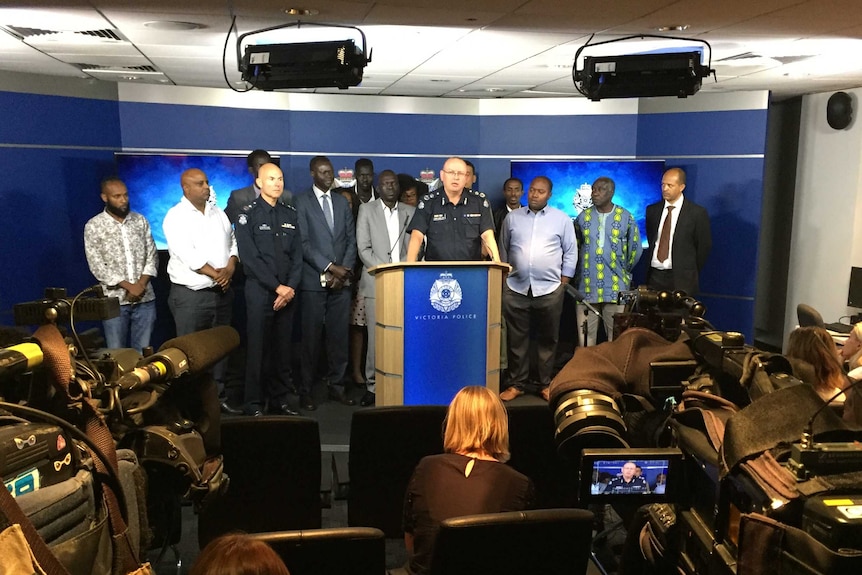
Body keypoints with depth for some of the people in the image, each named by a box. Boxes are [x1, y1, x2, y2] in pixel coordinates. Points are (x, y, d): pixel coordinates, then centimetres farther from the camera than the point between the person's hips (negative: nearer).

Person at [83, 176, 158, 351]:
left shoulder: (140, 221, 7)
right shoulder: (93, 226, -3)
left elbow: (152, 256, 5)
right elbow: (97, 266, -8)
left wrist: (141, 285, -11)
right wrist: (129, 287, -14)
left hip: (145, 298, 3)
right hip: (114, 301, -2)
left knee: (143, 352, 8)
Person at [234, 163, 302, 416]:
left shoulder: (290, 214, 12)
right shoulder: (248, 214, -2)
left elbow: (297, 254, 8)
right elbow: (250, 257, -9)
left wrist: (291, 286, -6)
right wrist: (277, 287, -13)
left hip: (287, 291, 4)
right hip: (260, 291, -4)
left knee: (283, 348, 7)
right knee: (258, 348, 0)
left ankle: (279, 401, 16)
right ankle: (254, 404, 9)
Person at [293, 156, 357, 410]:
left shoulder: (342, 202, 15)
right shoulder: (300, 201, 1)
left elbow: (351, 241, 11)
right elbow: (303, 243, -7)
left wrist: (344, 271, -3)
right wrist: (330, 268, -13)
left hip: (341, 281, 4)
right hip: (314, 281, -4)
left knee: (339, 336, 5)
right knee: (311, 337, 0)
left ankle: (337, 385, 16)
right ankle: (306, 391, 9)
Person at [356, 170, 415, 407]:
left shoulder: (410, 212, 12)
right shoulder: (367, 210, 7)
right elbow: (363, 248, -1)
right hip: (377, 282, -2)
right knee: (376, 337, -4)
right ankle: (372, 385, 4)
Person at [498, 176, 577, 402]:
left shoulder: (562, 219, 4)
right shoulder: (512, 217, 8)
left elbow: (571, 252, 6)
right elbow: (503, 250, 14)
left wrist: (563, 282, 1)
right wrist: (502, 277, 10)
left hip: (550, 289, -1)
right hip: (515, 288, 1)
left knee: (547, 340, 7)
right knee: (517, 339, 5)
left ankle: (545, 384, 18)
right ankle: (516, 384, 16)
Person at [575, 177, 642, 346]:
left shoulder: (626, 217, 1)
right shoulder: (583, 217, 5)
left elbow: (635, 249, 10)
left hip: (616, 288, -1)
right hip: (587, 287, 1)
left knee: (616, 337, 5)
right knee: (586, 335, 4)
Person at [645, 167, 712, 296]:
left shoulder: (697, 213, -5)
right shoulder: (652, 210, 7)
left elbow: (704, 246, 1)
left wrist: (690, 272, 4)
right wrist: (654, 261, 11)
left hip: (682, 280, -3)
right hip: (654, 276, 3)